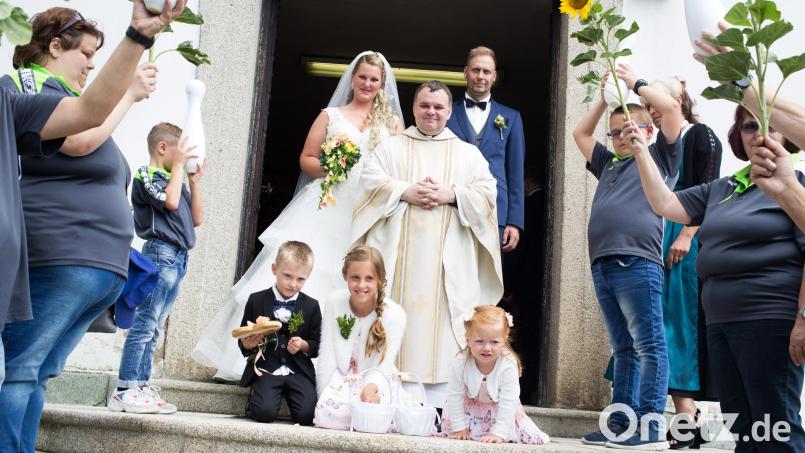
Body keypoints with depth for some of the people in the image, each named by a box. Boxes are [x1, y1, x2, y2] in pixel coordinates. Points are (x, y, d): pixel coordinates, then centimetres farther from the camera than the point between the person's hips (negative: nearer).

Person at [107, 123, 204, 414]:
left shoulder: (175, 180, 20)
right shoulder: (146, 176, -2)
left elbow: (197, 219, 18)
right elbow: (170, 201, -19)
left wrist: (194, 183, 12)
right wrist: (178, 165, -7)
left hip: (178, 258, 8)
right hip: (161, 252, -8)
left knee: (155, 327, 7)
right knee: (145, 323, -11)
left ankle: (141, 387, 10)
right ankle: (125, 391, -9)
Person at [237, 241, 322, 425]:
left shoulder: (311, 306, 7)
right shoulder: (257, 300, 6)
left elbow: (316, 346, 9)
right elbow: (243, 342, 12)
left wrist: (303, 345, -12)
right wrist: (248, 344, -12)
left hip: (298, 371, 1)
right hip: (265, 370, -1)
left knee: (306, 415, -21)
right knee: (265, 413, -25)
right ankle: (253, 400, 10)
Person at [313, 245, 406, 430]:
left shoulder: (394, 315, -14)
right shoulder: (334, 302, -10)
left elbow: (382, 367, -14)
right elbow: (327, 355, -6)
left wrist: (371, 387, -36)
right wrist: (323, 397, -10)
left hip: (375, 381, -1)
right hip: (341, 379, 1)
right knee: (326, 413, -28)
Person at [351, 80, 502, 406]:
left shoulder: (469, 153, 18)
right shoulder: (390, 147, 17)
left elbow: (487, 193, 7)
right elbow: (370, 182, 4)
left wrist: (452, 194, -9)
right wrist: (405, 192, -12)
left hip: (448, 257, 0)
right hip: (399, 253, 0)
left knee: (441, 320, -6)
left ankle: (437, 403, -5)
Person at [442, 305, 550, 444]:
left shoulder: (508, 366, -34)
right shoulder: (459, 364, -30)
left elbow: (508, 402, -28)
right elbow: (456, 396, -18)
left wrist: (498, 433, -30)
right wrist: (460, 427, -14)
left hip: (501, 410, -1)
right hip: (471, 407, 1)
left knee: (535, 439, -11)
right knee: (449, 427, -13)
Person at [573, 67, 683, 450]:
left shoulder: (660, 158, 12)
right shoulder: (609, 165, 28)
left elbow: (671, 108, 3)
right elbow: (580, 134, 37)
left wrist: (636, 83, 15)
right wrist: (605, 97, 32)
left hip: (637, 262, -7)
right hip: (602, 264, 7)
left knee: (648, 345, -6)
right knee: (623, 348, 8)